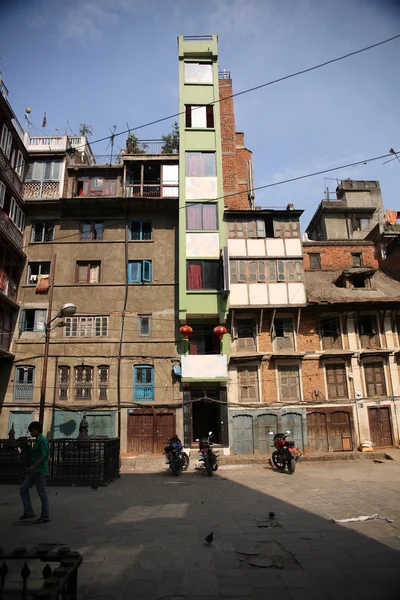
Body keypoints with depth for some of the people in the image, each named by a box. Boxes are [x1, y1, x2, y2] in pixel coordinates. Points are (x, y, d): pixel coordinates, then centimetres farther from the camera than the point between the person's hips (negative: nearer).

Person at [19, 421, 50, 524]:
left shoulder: (42, 440, -12)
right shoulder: (37, 440, 16)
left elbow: (44, 455, -19)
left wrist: (33, 467, -22)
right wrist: (30, 467, 17)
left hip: (40, 471, -10)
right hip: (34, 471, 10)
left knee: (42, 493, -3)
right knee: (23, 489, 9)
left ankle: (45, 517, 6)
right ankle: (28, 512, 15)